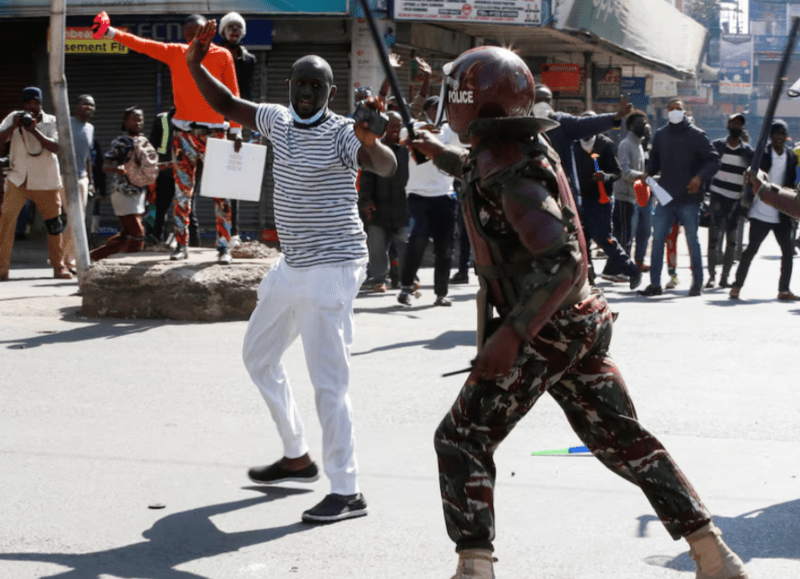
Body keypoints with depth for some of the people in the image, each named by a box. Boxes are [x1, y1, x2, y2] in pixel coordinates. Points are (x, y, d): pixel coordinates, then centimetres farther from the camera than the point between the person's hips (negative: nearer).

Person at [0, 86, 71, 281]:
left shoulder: (51, 122, -4)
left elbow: (56, 147, -18)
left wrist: (34, 130, -26)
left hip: (46, 181, 0)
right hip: (18, 179, 0)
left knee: (54, 224, 7)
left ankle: (59, 266, 22)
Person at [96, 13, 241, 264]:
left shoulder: (222, 56, -2)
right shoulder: (175, 53, 5)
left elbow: (232, 95, -1)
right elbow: (143, 45, -4)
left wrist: (236, 131, -4)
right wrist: (113, 33, -17)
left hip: (214, 131, -2)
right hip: (184, 131, 2)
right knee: (182, 191, 4)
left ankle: (224, 248, -1)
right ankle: (181, 245, 11)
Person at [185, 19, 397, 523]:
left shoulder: (341, 133, -16)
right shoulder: (279, 121, 5)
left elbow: (387, 168, -33)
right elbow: (227, 106, 17)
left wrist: (372, 141, -54)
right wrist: (196, 65, 4)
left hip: (332, 268, -9)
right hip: (292, 265, 9)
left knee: (328, 381, -13)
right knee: (259, 357, 22)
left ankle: (348, 493, -9)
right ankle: (298, 457, 35)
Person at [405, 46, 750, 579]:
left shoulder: (508, 170, -19)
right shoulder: (527, 145, 8)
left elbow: (561, 260, -29)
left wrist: (512, 334, -29)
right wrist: (442, 155, 44)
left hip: (539, 333, -9)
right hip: (581, 326, 9)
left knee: (463, 440, 2)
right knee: (623, 439, 13)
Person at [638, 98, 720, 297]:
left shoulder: (696, 135, -3)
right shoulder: (660, 135, 11)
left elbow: (713, 160, -4)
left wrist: (700, 177, -20)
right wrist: (648, 173, 0)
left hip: (689, 198, -4)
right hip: (666, 197, 4)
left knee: (692, 240, 3)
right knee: (657, 239, -1)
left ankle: (697, 282, 15)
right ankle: (655, 283, 3)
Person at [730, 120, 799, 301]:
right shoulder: (762, 154, -4)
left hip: (782, 215, 4)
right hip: (761, 213, -4)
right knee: (751, 250, -2)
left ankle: (784, 290, 13)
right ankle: (737, 286, 8)